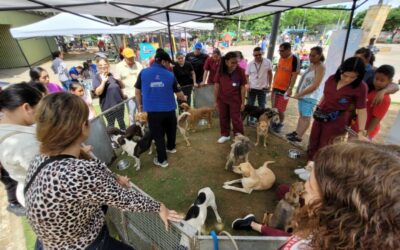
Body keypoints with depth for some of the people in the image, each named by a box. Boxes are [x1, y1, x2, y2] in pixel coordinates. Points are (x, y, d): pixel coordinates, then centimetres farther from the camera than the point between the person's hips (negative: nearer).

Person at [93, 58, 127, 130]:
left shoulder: (112, 75, 6)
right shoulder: (97, 77, -7)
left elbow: (122, 87, 12)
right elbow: (98, 92, -17)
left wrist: (118, 80, -7)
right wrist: (103, 81, -25)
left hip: (119, 103, 5)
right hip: (108, 106, -4)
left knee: (121, 122, 18)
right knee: (111, 124, 8)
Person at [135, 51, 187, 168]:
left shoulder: (143, 72, -2)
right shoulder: (170, 75, -2)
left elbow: (137, 91, 4)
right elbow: (179, 93, 4)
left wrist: (139, 105, 17)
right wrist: (184, 98, 25)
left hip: (152, 110, -1)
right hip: (169, 109, 1)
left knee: (158, 134, 9)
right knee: (170, 129, 25)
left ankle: (162, 160, 19)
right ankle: (171, 147, 47)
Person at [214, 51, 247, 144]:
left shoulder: (240, 71, -14)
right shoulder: (220, 71, -9)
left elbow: (243, 87, -9)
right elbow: (217, 86, -3)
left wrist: (243, 102, -8)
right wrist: (216, 101, 0)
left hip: (235, 100, -3)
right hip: (222, 99, 3)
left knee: (236, 119, 3)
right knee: (223, 118, 14)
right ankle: (225, 135, 33)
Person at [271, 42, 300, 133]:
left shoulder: (295, 59, -14)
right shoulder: (281, 58, 5)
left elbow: (294, 75, -15)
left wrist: (290, 89, -19)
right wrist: (273, 84, 12)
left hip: (285, 88, -6)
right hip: (276, 87, 6)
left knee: (280, 110, 1)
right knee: (273, 107, 12)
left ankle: (280, 124, 22)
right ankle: (273, 122, 27)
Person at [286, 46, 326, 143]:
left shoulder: (320, 67, -14)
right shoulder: (311, 65, 13)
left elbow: (314, 86, -21)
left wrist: (299, 94, -18)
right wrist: (298, 93, 9)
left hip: (310, 97, -9)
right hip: (303, 95, 9)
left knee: (306, 117, -3)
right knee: (301, 115, 14)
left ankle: (299, 137, 2)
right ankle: (296, 132, 24)